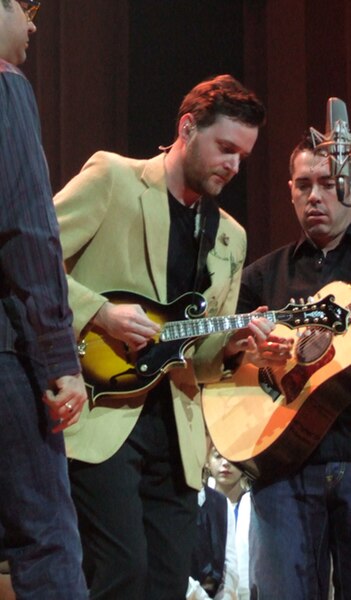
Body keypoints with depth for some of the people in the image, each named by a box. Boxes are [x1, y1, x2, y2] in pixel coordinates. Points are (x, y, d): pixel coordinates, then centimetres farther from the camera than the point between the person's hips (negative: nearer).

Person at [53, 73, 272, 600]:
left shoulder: (230, 237, 20)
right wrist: (101, 314, -16)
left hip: (174, 425, 7)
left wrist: (227, 346, 0)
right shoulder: (112, 178, 1)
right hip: (101, 412, -7)